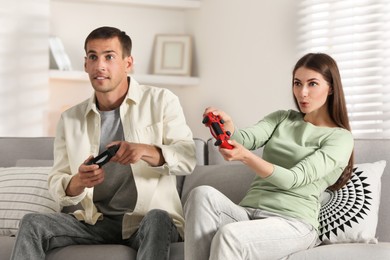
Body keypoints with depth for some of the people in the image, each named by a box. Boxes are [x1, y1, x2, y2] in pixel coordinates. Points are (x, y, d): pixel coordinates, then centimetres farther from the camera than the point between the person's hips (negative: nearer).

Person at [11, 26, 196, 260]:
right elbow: (57, 187, 7)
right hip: (96, 221, 3)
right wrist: (78, 182, -18)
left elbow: (188, 158, -9)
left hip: (155, 220, -3)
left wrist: (145, 151, -29)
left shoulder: (161, 101, 1)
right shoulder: (70, 119, 10)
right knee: (32, 224, -19)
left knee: (156, 219, -37)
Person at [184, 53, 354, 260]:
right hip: (248, 212, 5)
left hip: (293, 223, -5)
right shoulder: (281, 118, 20)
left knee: (229, 235, -36)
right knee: (203, 194, -28)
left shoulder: (340, 138, 3)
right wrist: (227, 125, -24)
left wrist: (245, 157, -26)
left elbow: (292, 179, -11)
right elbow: (245, 139, 0)